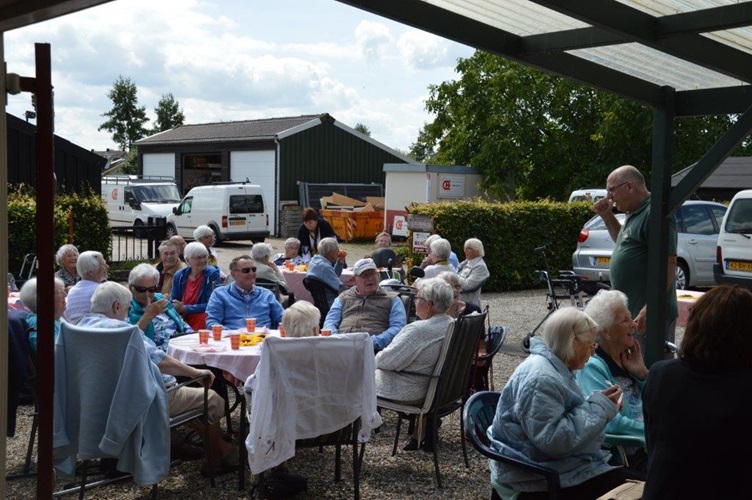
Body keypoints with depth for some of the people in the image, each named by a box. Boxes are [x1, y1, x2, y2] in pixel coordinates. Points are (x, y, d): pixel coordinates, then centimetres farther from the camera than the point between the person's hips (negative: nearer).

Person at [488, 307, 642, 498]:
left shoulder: (555, 368, 10)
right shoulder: (540, 378, -22)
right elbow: (553, 439, -27)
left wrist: (602, 406, 2)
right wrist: (599, 407, -19)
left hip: (554, 467, 10)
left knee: (633, 480, -1)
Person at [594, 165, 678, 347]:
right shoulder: (635, 214, 16)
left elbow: (668, 263, -22)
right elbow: (622, 240, 35)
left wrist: (650, 308, -26)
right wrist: (607, 216, 19)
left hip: (645, 314, -10)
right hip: (630, 312, 10)